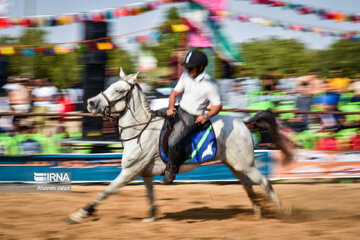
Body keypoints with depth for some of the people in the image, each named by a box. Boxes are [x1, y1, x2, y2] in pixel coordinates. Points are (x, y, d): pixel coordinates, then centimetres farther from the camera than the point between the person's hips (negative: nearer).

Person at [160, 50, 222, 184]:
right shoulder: (186, 76, 1)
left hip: (193, 118, -8)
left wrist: (207, 116, -28)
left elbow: (218, 105, -11)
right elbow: (175, 93, 9)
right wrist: (171, 107, -9)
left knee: (173, 140, -24)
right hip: (179, 111, 8)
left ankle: (172, 171, -6)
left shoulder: (208, 85, -17)